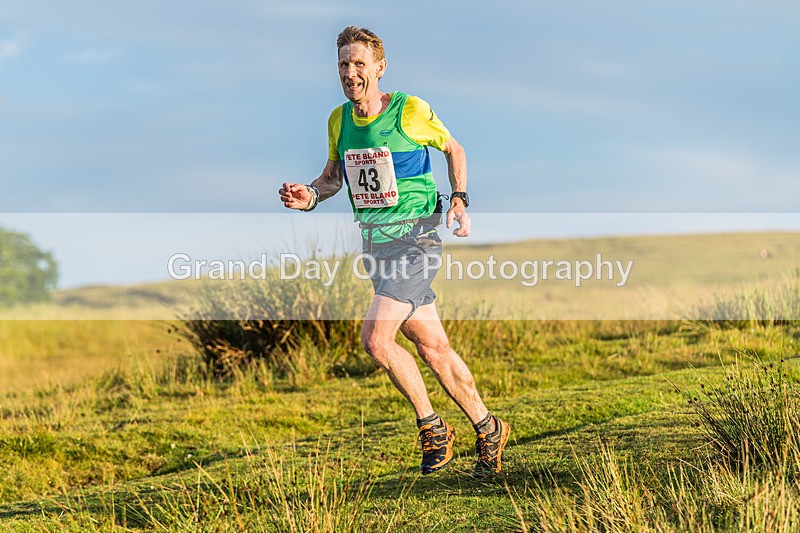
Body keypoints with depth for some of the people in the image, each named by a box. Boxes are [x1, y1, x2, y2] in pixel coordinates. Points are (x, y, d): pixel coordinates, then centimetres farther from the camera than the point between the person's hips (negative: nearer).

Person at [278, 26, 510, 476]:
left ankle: (433, 429, -1)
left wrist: (459, 199, -5)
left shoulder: (410, 111, -10)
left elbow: (453, 148, 6)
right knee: (433, 347, 9)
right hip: (375, 244, 6)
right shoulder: (339, 119, 4)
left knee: (376, 337, -18)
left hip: (416, 239, -6)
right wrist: (311, 195, -1)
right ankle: (488, 429, 23)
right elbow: (335, 173, 19)